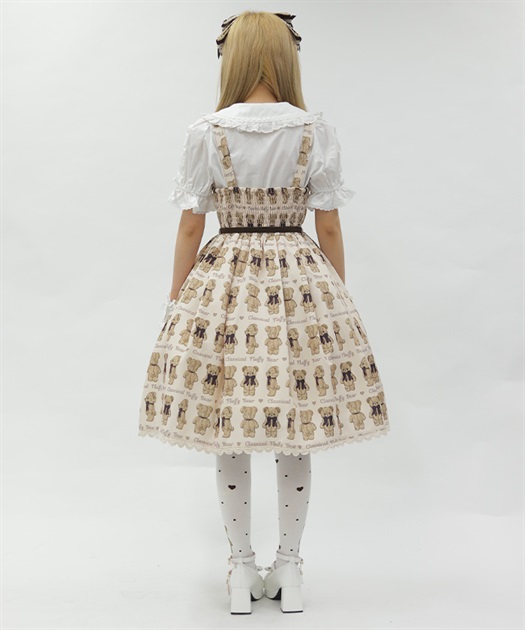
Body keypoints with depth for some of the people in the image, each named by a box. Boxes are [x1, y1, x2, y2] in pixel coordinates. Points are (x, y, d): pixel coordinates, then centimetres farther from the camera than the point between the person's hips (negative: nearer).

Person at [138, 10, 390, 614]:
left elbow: (190, 228, -2)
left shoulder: (205, 132, -4)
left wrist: (175, 304, 7)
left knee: (228, 437, 11)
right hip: (301, 283, 1)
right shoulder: (318, 133, -2)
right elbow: (330, 230, 0)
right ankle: (289, 567, 21)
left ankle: (241, 567, 20)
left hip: (222, 285, 0)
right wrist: (338, 302, 11)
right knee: (295, 441, 12)